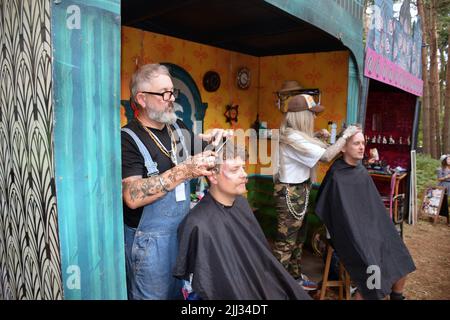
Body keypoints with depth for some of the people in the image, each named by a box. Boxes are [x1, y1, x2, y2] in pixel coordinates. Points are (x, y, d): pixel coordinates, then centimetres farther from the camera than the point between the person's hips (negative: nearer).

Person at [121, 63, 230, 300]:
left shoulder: (179, 128, 4)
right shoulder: (128, 139, -16)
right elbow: (132, 197, -27)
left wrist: (210, 139, -2)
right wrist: (184, 171, -30)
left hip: (183, 230, 6)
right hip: (149, 240, -6)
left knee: (181, 292, 21)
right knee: (153, 294, 12)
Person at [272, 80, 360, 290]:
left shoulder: (294, 134, 10)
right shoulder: (292, 137, -23)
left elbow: (308, 149, 25)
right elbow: (326, 156, -26)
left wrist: (318, 137, 10)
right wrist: (346, 135, -15)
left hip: (298, 190, 10)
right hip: (290, 193, -10)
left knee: (298, 236, 20)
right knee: (286, 241, 1)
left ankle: (295, 277, 35)